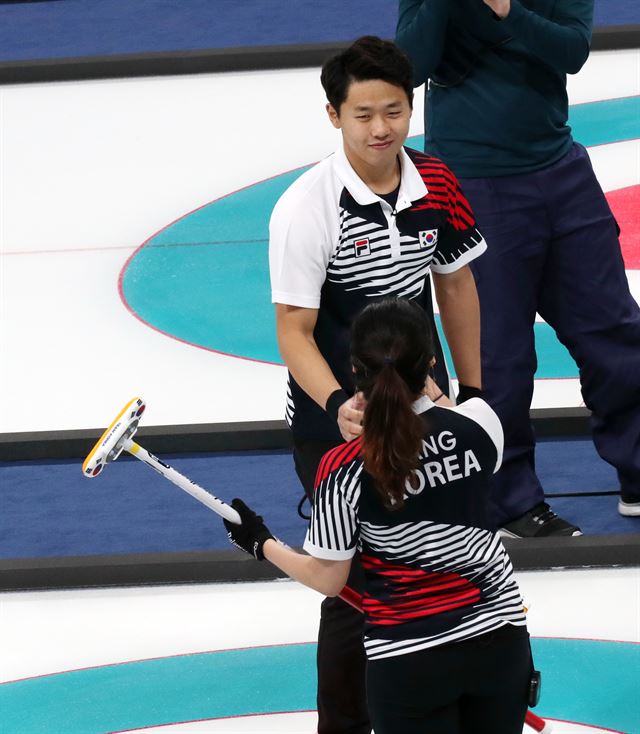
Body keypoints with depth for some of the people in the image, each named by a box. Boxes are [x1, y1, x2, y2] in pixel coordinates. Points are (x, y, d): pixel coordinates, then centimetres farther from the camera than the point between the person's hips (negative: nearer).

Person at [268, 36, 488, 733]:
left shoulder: (435, 185, -4)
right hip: (336, 425, -5)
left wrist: (472, 394, 13)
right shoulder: (307, 206, -20)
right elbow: (294, 331, -19)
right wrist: (338, 407, -34)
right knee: (358, 588, -1)